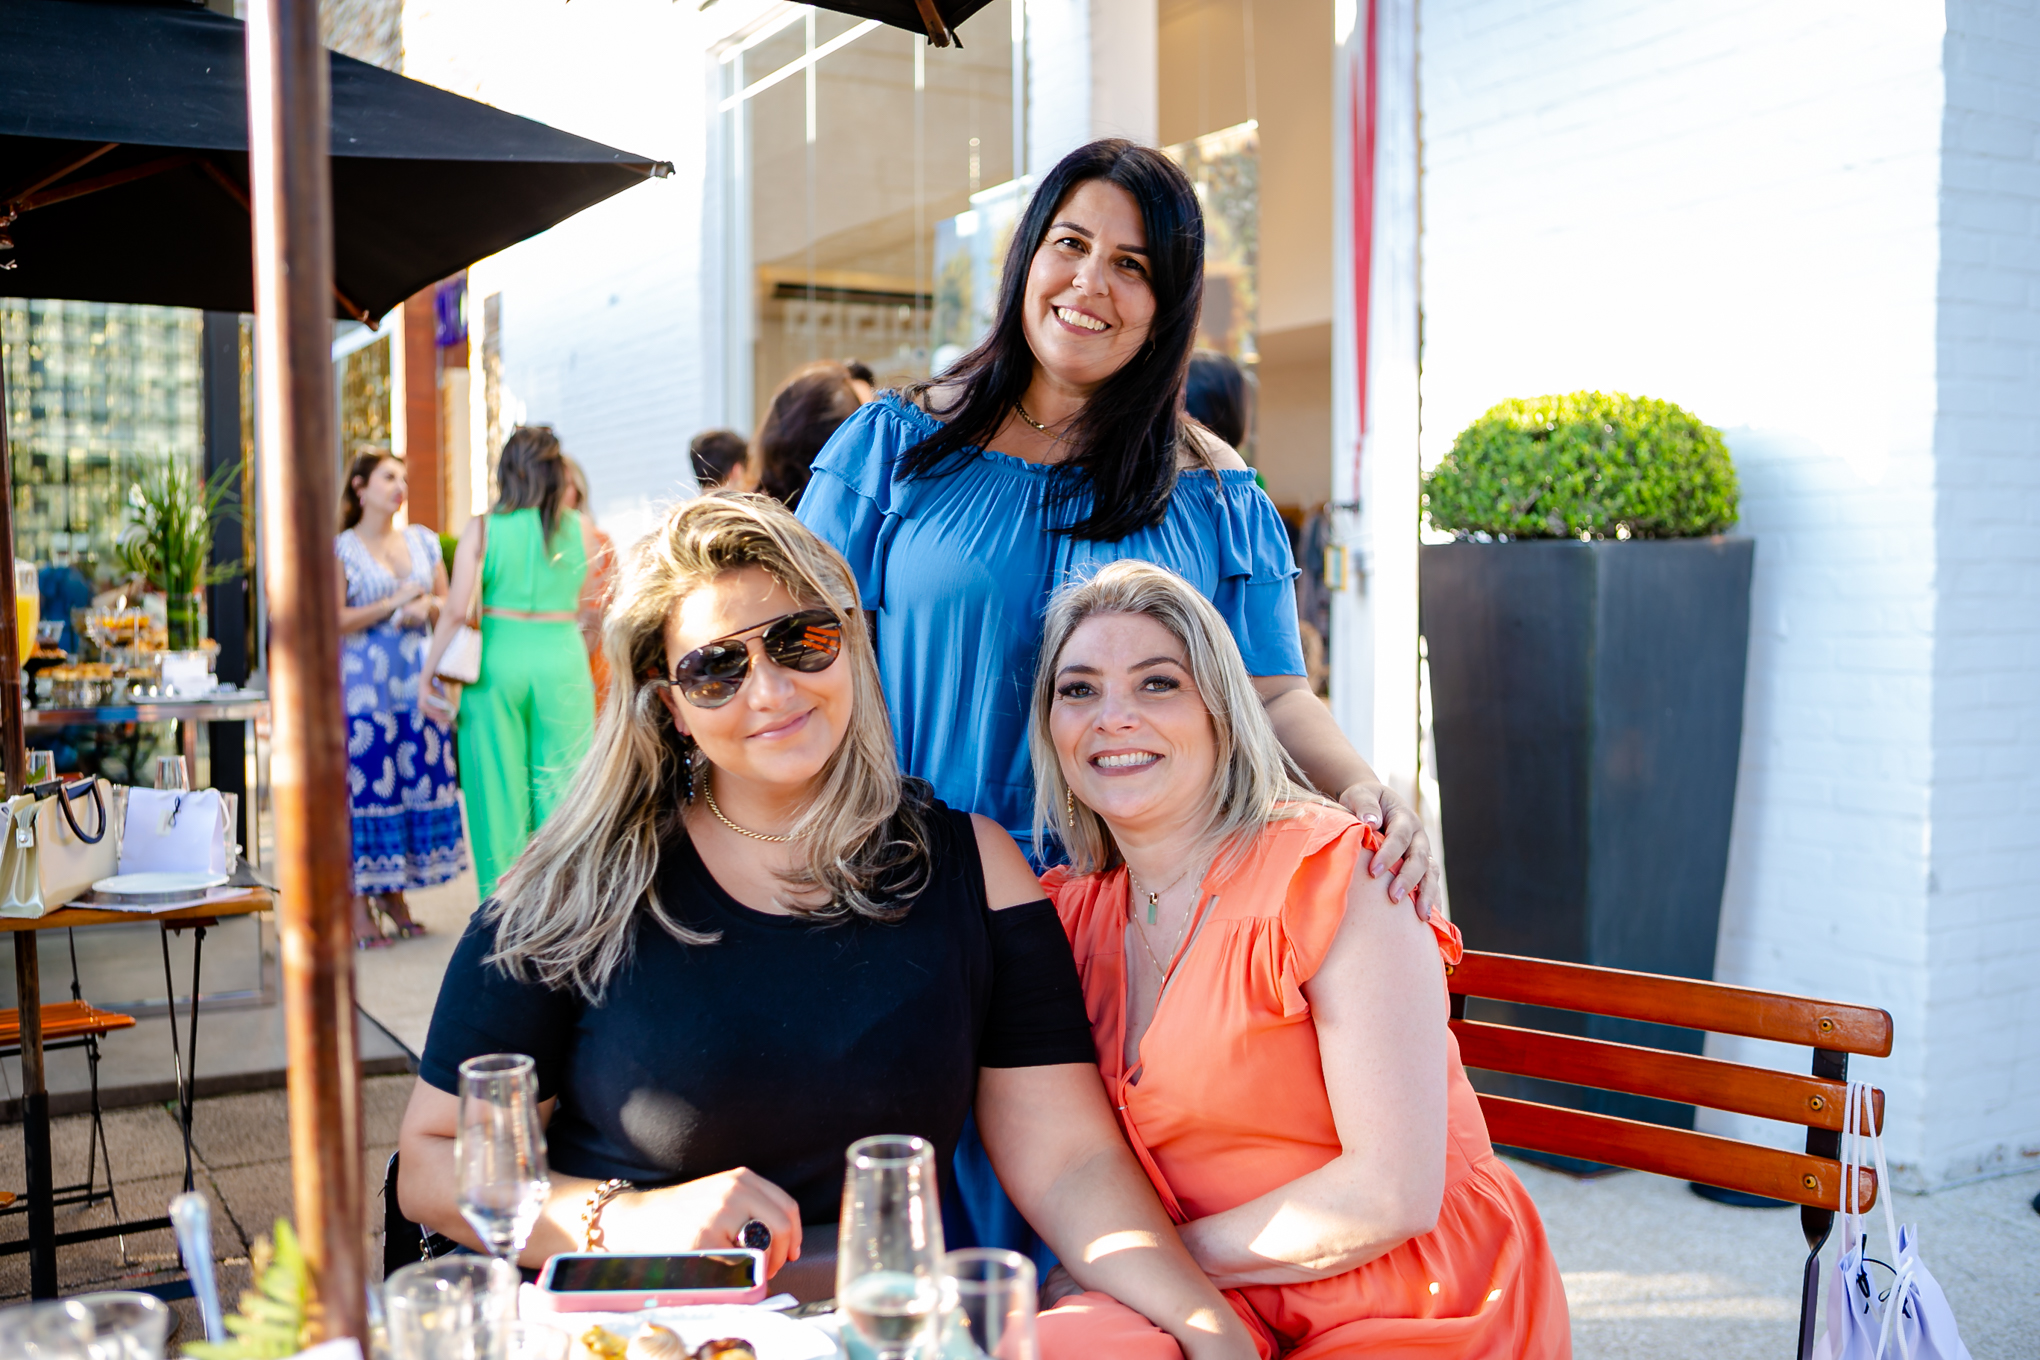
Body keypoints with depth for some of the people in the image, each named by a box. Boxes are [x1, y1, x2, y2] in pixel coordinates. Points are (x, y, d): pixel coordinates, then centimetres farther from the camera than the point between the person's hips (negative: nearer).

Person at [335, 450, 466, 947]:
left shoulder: (422, 540, 14)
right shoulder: (341, 548, -1)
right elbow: (335, 621, -8)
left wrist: (428, 606, -5)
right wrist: (397, 603, -11)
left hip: (417, 681, 5)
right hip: (364, 685, -5)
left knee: (418, 781, 2)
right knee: (366, 783, -6)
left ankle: (394, 893, 14)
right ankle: (360, 906, 2)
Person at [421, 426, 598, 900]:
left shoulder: (482, 528, -3)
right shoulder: (580, 528, 0)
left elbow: (455, 611, -9)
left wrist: (429, 673, -2)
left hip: (497, 661, 0)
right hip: (562, 657, 0)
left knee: (499, 785, 9)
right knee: (560, 784, 7)